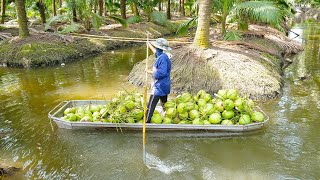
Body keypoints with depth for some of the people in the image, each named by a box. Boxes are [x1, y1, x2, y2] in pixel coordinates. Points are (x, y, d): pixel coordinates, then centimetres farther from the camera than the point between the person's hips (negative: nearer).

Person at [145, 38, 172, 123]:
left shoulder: (163, 58, -24)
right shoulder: (164, 55, 6)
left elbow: (161, 73, -31)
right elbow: (156, 52, 29)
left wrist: (151, 72, -17)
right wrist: (149, 44, 39)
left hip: (160, 86, -10)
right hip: (164, 85, 10)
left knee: (151, 105, -6)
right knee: (164, 104, 20)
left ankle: (147, 121, -2)